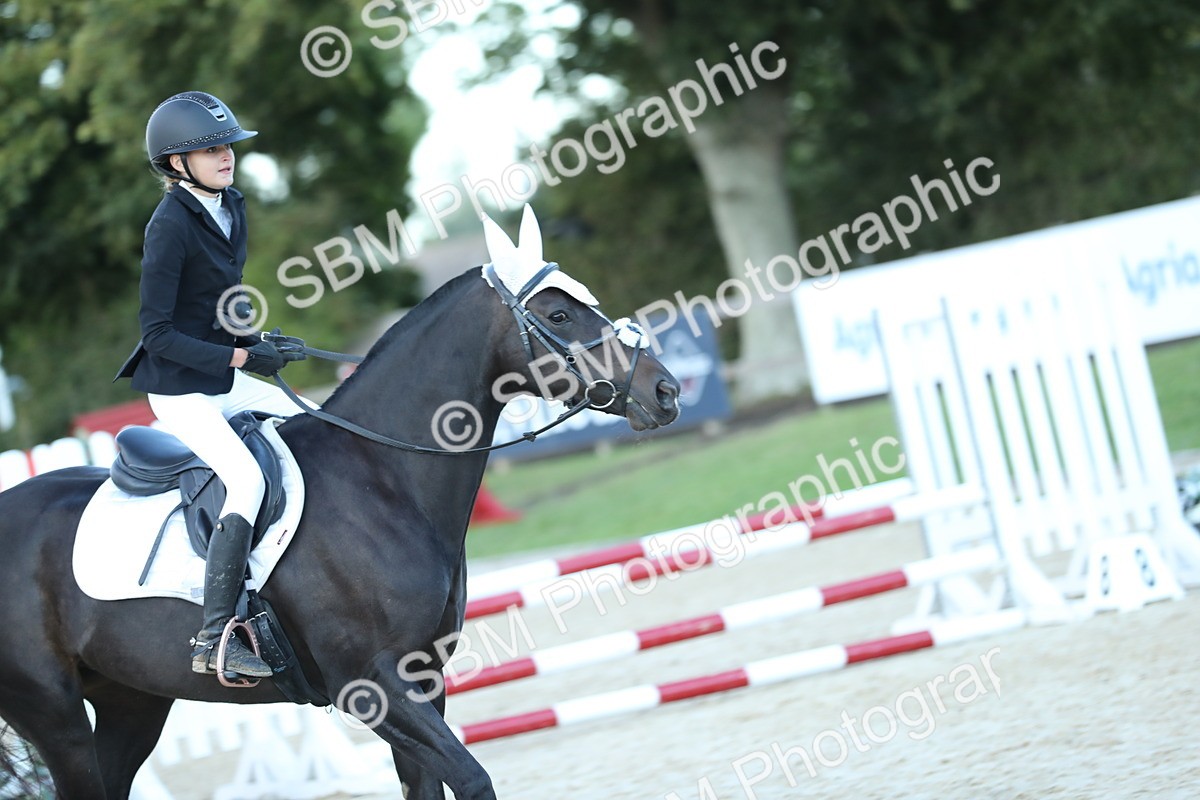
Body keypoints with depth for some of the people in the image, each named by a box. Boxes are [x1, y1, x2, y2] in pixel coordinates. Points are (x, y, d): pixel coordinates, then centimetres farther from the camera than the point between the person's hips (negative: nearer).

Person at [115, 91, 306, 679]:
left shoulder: (231, 207, 6)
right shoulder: (170, 225, -19)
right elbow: (157, 333, -20)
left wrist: (255, 341, 2)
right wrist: (240, 356, -22)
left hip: (229, 381, 9)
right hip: (180, 390, -9)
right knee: (248, 479, -25)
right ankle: (214, 639, -27)